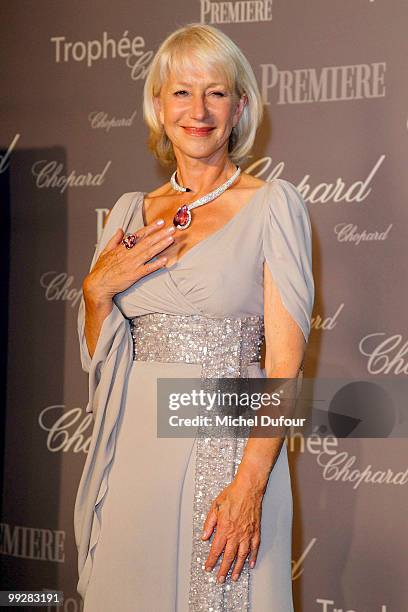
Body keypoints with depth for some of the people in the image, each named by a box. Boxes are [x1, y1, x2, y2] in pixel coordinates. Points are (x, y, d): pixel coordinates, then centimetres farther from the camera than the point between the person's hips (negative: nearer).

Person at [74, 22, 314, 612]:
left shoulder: (273, 204, -3)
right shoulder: (130, 210, 11)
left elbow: (285, 361, -10)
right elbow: (99, 356, 15)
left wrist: (250, 483, -18)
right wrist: (98, 289, -4)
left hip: (229, 444, -4)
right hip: (134, 445, 4)